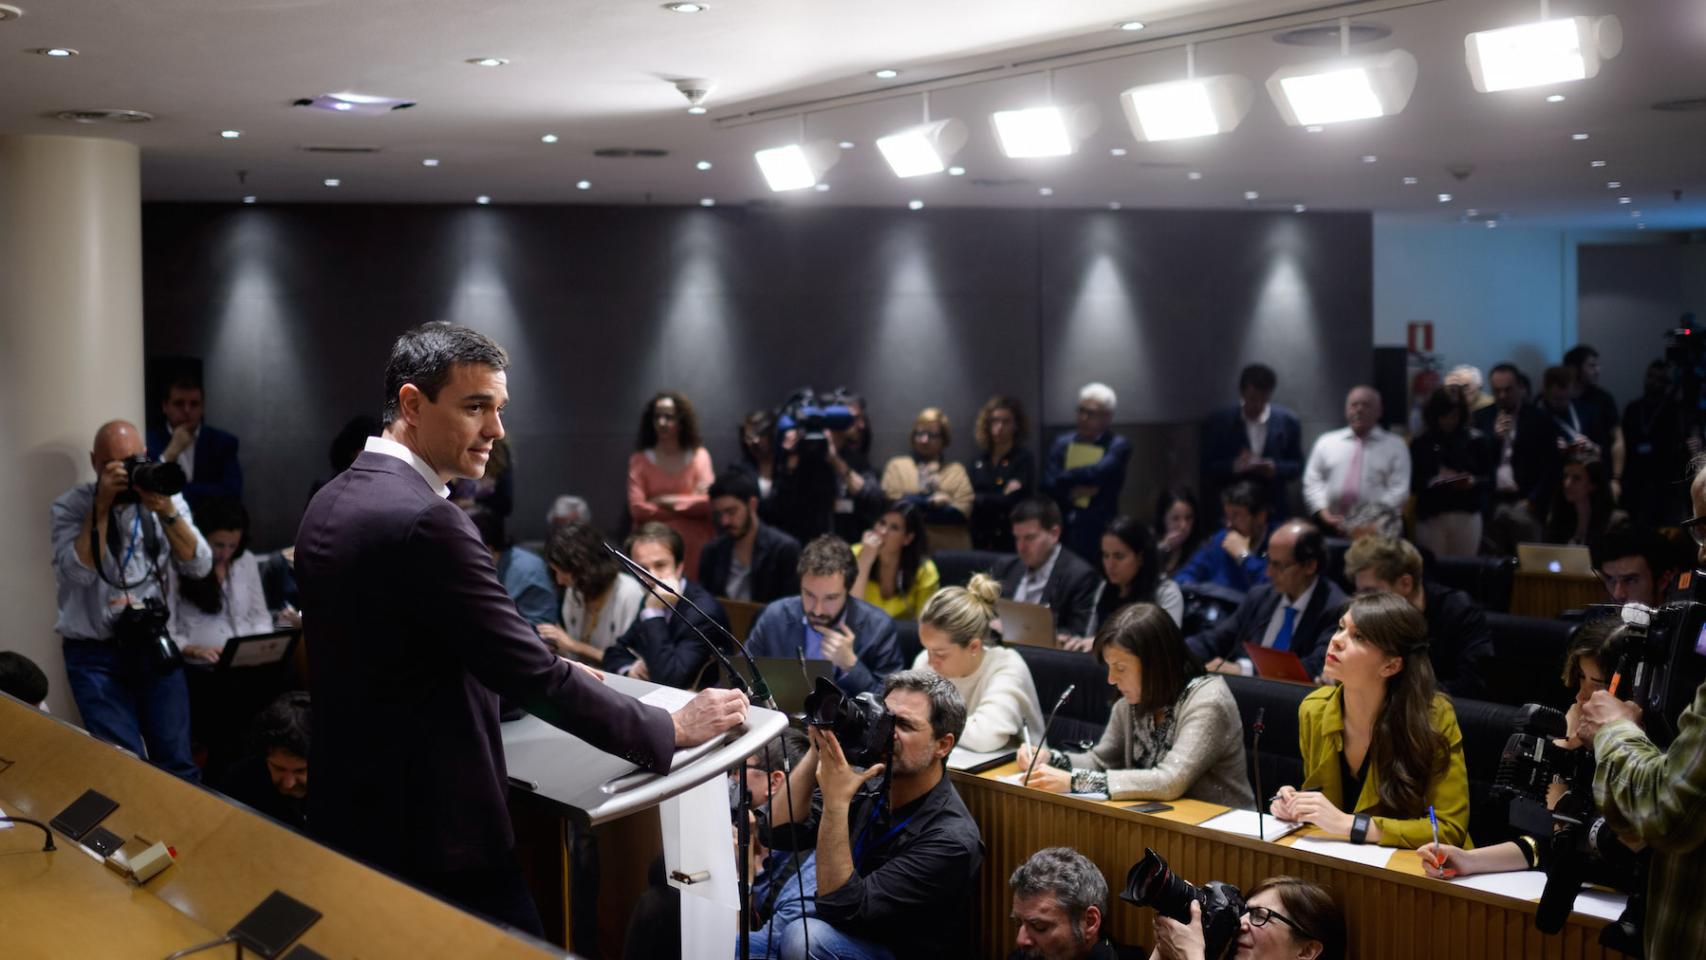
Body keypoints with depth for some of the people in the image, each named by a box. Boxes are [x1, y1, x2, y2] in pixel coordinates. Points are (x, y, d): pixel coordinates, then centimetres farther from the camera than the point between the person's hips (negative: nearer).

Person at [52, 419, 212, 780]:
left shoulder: (166, 499, 3)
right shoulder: (70, 506, -3)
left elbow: (199, 566, -7)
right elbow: (78, 573, -18)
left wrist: (167, 512, -19)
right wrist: (101, 506, -20)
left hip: (155, 646, 2)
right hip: (96, 656, -2)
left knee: (177, 763, 4)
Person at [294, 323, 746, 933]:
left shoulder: (330, 503, 7)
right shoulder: (425, 522, -22)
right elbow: (533, 677, -21)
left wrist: (549, 670, 20)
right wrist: (673, 729, -10)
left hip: (346, 817, 10)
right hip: (434, 840, -10)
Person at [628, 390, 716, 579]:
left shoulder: (699, 456, 6)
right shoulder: (640, 460, 4)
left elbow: (709, 503, -4)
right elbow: (637, 508, -7)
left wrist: (667, 501, -4)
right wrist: (689, 504, -2)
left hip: (694, 548, 1)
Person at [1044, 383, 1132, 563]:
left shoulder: (1119, 446, -2)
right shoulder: (1062, 442, 10)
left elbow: (1098, 472, -20)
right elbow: (1047, 485, 1)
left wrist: (1062, 479, -6)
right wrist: (1071, 493, -17)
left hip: (1098, 532, -3)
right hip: (1060, 529, 3)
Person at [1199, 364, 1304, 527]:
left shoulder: (1288, 421, 3)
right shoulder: (1217, 422, 0)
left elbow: (1297, 466, 8)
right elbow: (1207, 468, 0)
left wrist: (1275, 468, -14)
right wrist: (1234, 466, -19)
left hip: (1274, 513, 1)